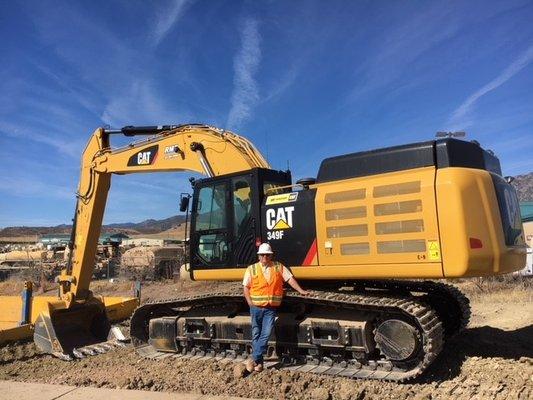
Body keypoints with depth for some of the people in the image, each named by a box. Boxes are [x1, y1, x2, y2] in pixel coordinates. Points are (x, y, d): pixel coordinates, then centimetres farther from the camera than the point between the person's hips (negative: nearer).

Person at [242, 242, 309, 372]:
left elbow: (290, 278, 1)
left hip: (271, 308, 0)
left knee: (266, 334, -8)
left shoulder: (279, 267, 5)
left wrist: (300, 290, -8)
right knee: (256, 335, 6)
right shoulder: (252, 269, 3)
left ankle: (254, 359, 1)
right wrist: (249, 301, -8)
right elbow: (246, 287, 3)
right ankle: (259, 362, 18)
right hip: (256, 307, 0)